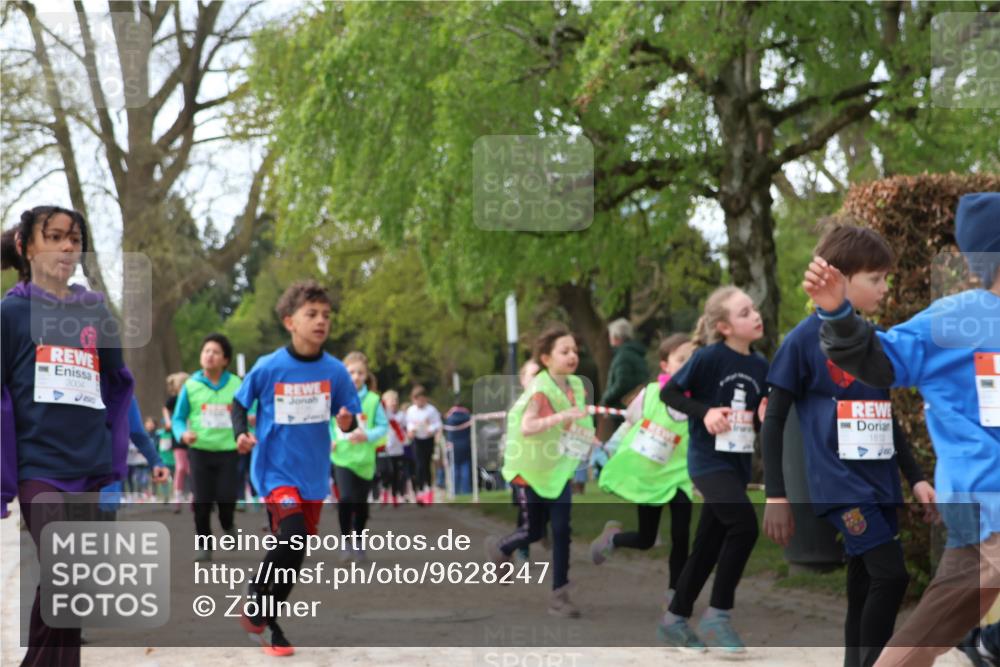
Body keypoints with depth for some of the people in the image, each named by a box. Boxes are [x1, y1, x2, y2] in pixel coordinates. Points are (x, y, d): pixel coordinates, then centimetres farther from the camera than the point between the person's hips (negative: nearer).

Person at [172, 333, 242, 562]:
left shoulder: (236, 384, -1)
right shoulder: (191, 385, -1)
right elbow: (178, 418, 5)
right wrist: (183, 433, -15)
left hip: (228, 450, 0)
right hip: (200, 450, 1)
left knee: (227, 497, -7)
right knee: (202, 501, 1)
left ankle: (228, 526, 28)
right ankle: (204, 545, 18)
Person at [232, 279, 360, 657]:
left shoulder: (334, 371, -5)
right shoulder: (268, 368, -11)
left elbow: (349, 416, 4)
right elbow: (240, 403, 4)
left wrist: (347, 422, -18)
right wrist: (241, 433, -14)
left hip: (314, 474, 4)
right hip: (276, 470, -4)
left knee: (295, 554, 12)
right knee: (293, 537, -24)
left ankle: (268, 620, 31)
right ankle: (257, 595, 2)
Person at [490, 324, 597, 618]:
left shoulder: (577, 386, -2)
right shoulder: (540, 389, -23)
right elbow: (526, 427, -36)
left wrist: (587, 439, -2)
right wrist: (560, 417, -46)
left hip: (559, 469, 5)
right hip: (530, 468, -5)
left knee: (562, 530, -3)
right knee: (533, 531, 6)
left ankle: (560, 594, 4)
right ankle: (501, 550, 39)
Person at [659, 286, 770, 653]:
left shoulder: (760, 366, 5)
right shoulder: (709, 357, -12)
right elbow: (669, 393, -8)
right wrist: (705, 412, -21)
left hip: (738, 463, 7)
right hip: (708, 460, -7)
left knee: (709, 545, 12)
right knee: (745, 524, -24)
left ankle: (674, 620, 27)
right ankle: (718, 614, -12)